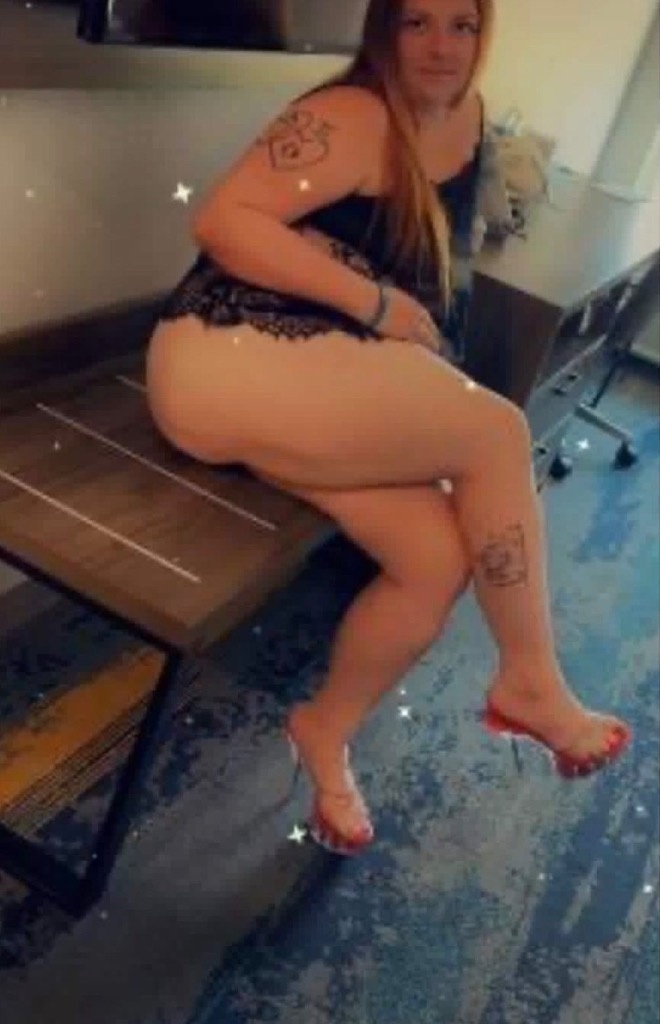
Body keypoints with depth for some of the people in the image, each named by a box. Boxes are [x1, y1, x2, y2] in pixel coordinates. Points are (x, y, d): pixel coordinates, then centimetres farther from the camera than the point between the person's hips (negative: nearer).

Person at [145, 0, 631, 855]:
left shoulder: (466, 114, 15)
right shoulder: (352, 118, -11)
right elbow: (222, 221, -19)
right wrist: (374, 302, -19)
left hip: (319, 374, 8)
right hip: (227, 364, -8)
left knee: (440, 559, -10)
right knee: (498, 431, -17)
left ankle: (326, 732, 12)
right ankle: (530, 682, 0)